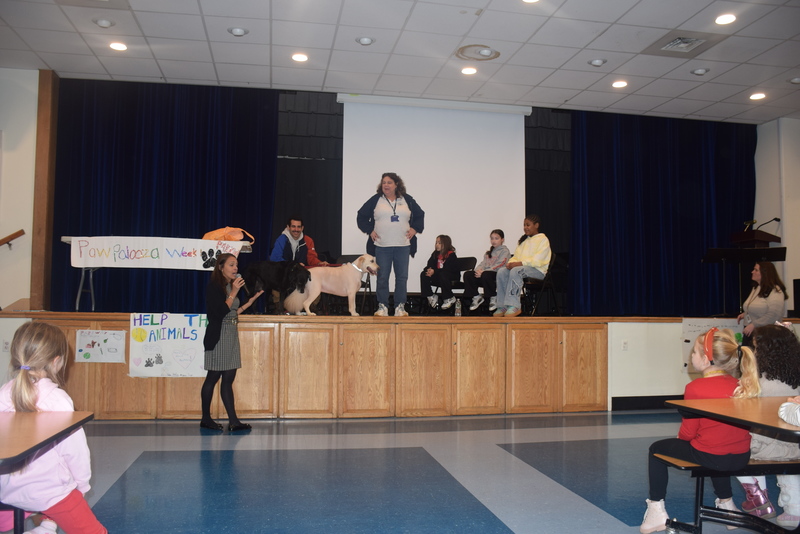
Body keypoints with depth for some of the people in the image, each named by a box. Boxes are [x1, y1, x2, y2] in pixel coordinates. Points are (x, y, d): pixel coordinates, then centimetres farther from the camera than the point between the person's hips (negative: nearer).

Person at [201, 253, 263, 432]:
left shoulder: (231, 286, 14)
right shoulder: (214, 286, -9)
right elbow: (220, 313, -18)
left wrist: (250, 301, 11)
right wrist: (234, 293, -18)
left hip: (231, 336, 8)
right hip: (218, 336, -8)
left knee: (228, 379, 5)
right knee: (213, 377, 1)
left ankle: (233, 421, 6)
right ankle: (206, 419, 13)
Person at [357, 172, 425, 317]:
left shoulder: (407, 200, 8)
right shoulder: (375, 200, 4)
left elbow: (420, 215, 17)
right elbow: (361, 216, 10)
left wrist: (414, 229, 5)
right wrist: (370, 230, 1)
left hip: (403, 246, 1)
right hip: (382, 246, -1)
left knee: (402, 276, 2)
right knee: (382, 277, 0)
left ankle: (400, 307, 10)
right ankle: (382, 306, 8)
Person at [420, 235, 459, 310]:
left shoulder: (451, 255, -13)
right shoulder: (435, 254, 7)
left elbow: (447, 269, -23)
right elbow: (430, 264, 1)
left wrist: (434, 271, -33)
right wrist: (428, 270, -24)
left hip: (452, 276, -6)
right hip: (438, 276, 6)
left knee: (442, 275, -38)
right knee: (423, 274, -14)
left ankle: (449, 298, -19)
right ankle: (431, 296, -3)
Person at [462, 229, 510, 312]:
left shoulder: (505, 251, 2)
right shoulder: (489, 252, 26)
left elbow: (499, 266, -12)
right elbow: (483, 263, 16)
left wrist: (483, 272, -20)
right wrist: (478, 269, -10)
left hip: (498, 275, -7)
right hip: (484, 273, 7)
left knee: (486, 274, -39)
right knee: (467, 274, -16)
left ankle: (494, 298, -18)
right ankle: (476, 297, -6)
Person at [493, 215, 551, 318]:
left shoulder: (543, 239, 0)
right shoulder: (523, 240, 24)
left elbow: (537, 260, -13)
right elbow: (516, 256, 19)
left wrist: (520, 263, -22)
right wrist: (511, 262, -5)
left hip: (538, 270, -6)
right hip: (520, 267, 7)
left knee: (516, 271, -37)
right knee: (501, 272, -23)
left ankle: (514, 306, -39)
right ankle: (502, 306, -25)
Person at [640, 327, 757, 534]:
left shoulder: (695, 388, -16)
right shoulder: (740, 386, 1)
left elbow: (688, 432, -11)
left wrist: (681, 436, 12)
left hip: (710, 457, -6)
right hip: (742, 457, 7)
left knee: (656, 449, 15)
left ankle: (657, 511, 16)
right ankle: (726, 503, 51)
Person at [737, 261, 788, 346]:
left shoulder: (775, 291, -12)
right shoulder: (756, 288, 17)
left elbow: (774, 315, -21)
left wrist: (753, 325, -22)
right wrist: (745, 314, 12)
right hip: (749, 333, 8)